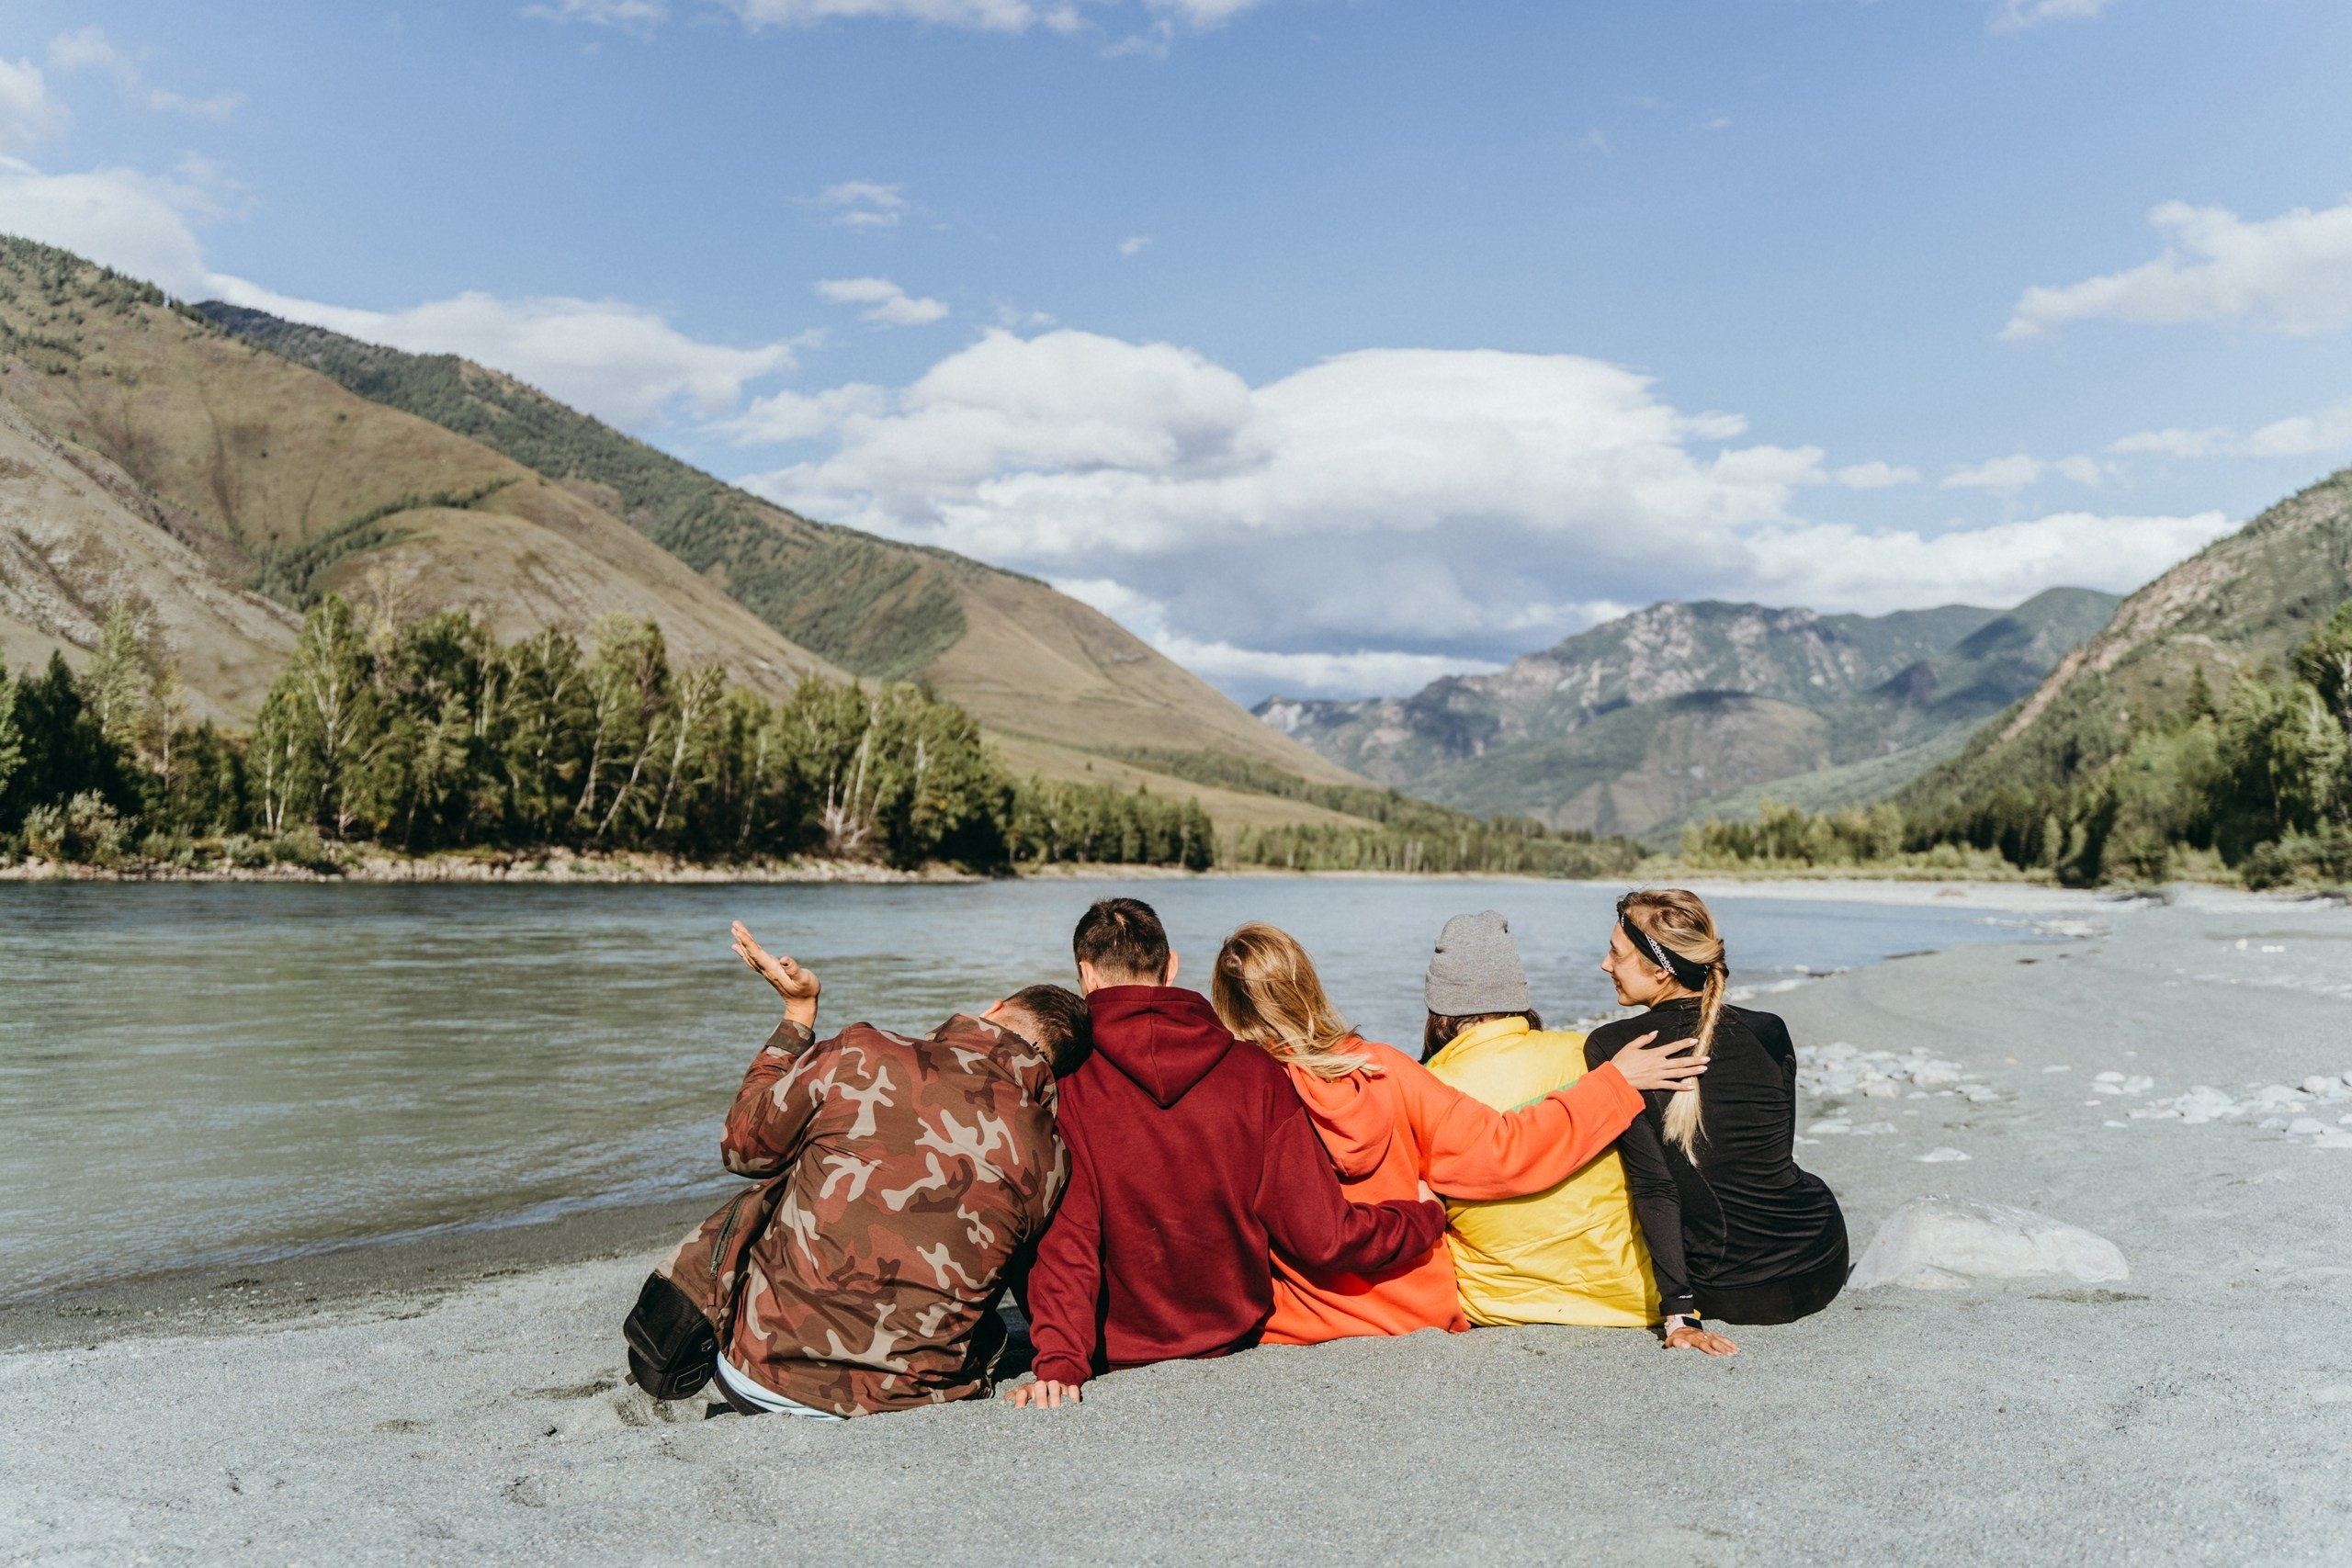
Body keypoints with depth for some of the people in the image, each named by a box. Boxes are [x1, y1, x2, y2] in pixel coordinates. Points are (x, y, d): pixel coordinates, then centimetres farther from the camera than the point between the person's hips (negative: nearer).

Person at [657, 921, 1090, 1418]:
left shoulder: (860, 1057, -11)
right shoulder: (1052, 1160, -5)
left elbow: (743, 1147, 5)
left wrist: (797, 1012, 14)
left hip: (764, 1378, -1)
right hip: (919, 1400, 2)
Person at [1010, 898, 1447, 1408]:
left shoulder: (1067, 1083, -15)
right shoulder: (1256, 1075, -10)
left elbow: (1066, 1236, -24)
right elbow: (1323, 1236, -10)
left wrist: (1059, 1364, -24)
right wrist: (1428, 1214, 6)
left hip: (1115, 1359, -2)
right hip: (1236, 1341, 3)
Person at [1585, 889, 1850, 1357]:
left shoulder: (1609, 1048, -13)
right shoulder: (1769, 1032, -2)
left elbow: (1654, 1186, -17)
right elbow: (1777, 1157, 11)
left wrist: (1680, 1313, -15)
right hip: (1822, 1272, 2)